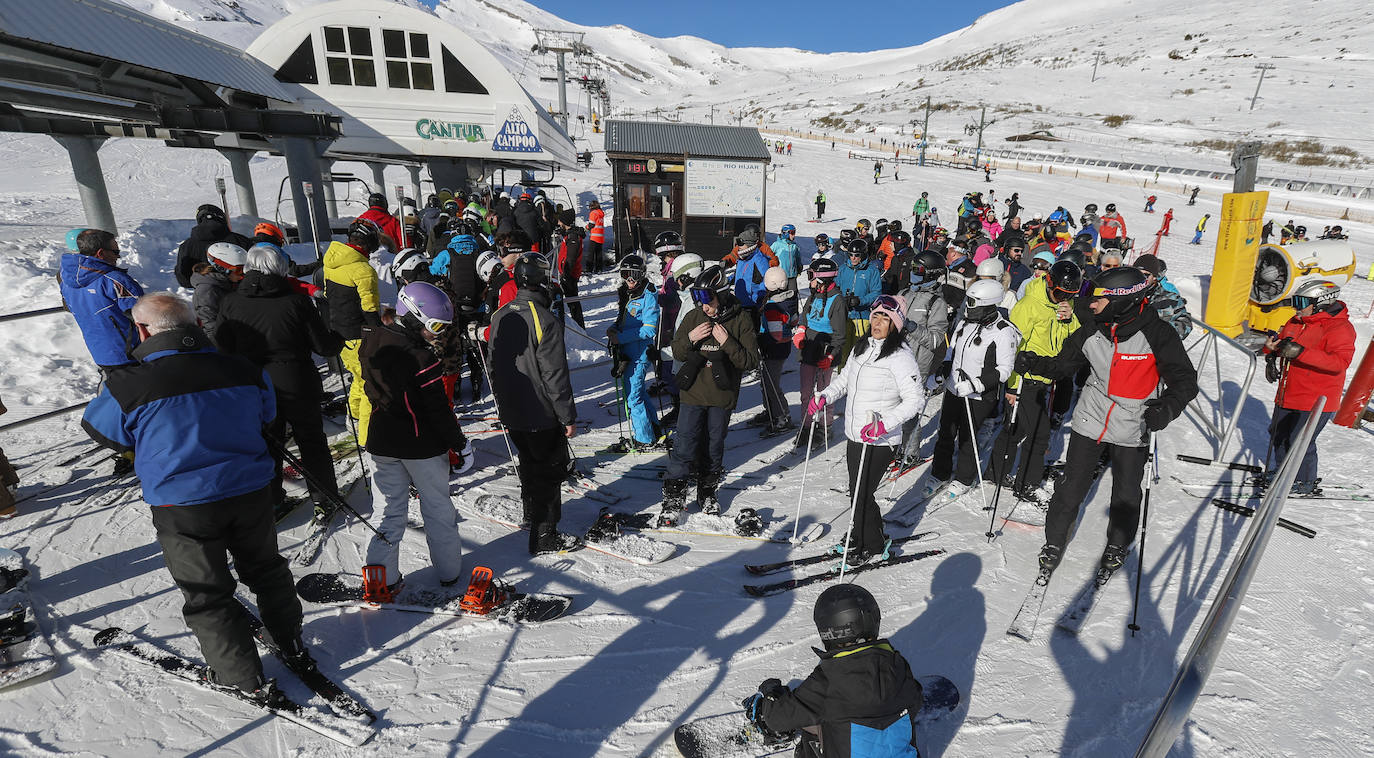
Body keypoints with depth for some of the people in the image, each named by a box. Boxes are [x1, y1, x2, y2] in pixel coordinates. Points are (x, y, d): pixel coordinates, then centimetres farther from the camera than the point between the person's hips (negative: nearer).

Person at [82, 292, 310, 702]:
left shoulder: (129, 387, -16)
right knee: (266, 569, 23)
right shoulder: (243, 370, -6)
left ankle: (250, 680, 22)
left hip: (183, 507, -3)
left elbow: (100, 429, 4)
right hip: (251, 494, 4)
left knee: (207, 595, 14)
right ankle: (292, 644, 40)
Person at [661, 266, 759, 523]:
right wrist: (690, 339, -12)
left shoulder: (741, 320, -5)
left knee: (714, 449, 12)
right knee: (684, 447, -3)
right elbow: (677, 354, 8)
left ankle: (708, 492, 33)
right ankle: (673, 498, 9)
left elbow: (751, 362, -8)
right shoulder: (693, 317, 2)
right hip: (693, 394, 1)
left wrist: (727, 342, -20)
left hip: (722, 396, -1)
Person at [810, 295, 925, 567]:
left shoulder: (900, 356, -17)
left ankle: (874, 548, 23)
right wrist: (825, 397, 1)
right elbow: (844, 378, 19)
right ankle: (859, 540, 39)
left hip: (880, 442, -7)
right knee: (856, 492, 18)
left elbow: (915, 400, -20)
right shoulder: (861, 347, 7)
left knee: (861, 495, 1)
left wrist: (884, 424, -31)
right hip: (854, 436, 7)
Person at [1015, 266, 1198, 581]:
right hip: (1090, 422, 2)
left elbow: (1185, 380, -16)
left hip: (1132, 430, -2)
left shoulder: (1156, 334, -17)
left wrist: (1167, 407, -36)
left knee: (1126, 495, 14)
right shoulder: (1092, 333, -6)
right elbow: (1063, 364, 4)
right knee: (1071, 489, 4)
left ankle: (1117, 546, 40)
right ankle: (1054, 543, 23)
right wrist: (1034, 363, -16)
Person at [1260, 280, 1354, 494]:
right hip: (1287, 396, 8)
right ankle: (1279, 472, 35)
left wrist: (1301, 352, -35)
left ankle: (1305, 483, 15)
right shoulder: (1296, 322, 8)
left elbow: (1341, 362, -27)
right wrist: (1271, 352, 1)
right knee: (1278, 435, 18)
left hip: (1315, 401, -8)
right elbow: (1279, 340, 25)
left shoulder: (1340, 328, -14)